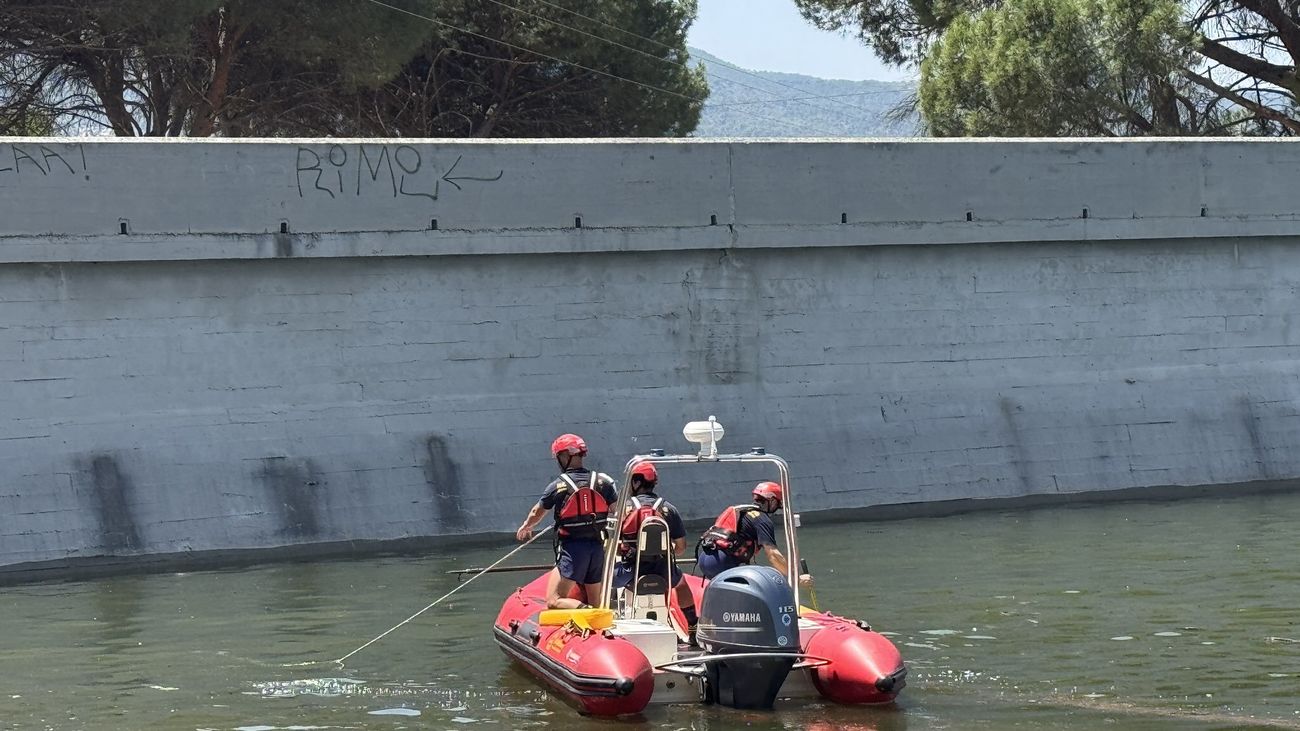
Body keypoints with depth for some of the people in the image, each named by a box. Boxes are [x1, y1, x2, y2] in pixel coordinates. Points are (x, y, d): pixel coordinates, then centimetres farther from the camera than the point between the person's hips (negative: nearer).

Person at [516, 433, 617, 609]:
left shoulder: (558, 486, -5)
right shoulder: (602, 481, 2)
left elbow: (537, 513, 10)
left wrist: (525, 527, 31)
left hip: (572, 549, -5)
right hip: (597, 547, 5)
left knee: (554, 601, -9)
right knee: (596, 601, 15)